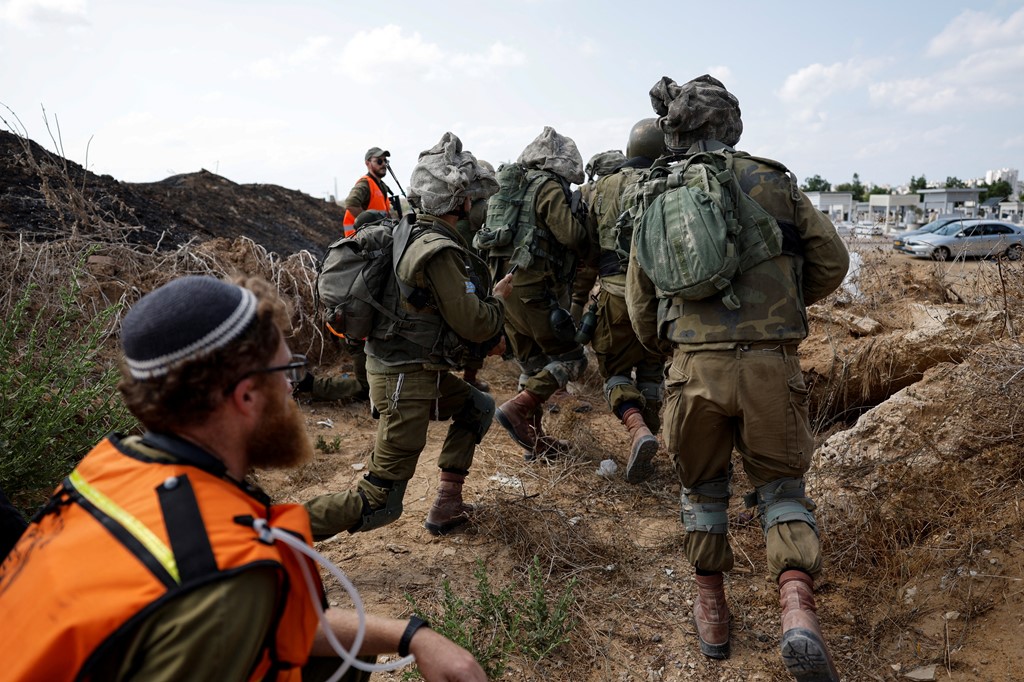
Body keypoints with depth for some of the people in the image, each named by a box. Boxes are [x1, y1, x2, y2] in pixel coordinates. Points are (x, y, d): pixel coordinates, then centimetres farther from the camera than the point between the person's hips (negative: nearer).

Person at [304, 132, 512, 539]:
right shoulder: (438, 251, -23)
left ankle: (446, 507, 30)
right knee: (379, 505, -3)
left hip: (413, 368, 10)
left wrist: (488, 338, 12)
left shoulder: (411, 231, 7)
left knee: (478, 408, 28)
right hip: (405, 378, -10)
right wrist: (500, 296, 0)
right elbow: (473, 324, -19)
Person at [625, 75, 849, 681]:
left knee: (703, 486, 20)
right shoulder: (775, 182, 7)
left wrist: (663, 346, 31)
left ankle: (713, 614, 28)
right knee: (782, 484, 15)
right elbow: (832, 262, 8)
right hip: (770, 363, 0)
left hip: (696, 366, 1)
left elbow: (639, 292, 13)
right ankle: (798, 608, -4)